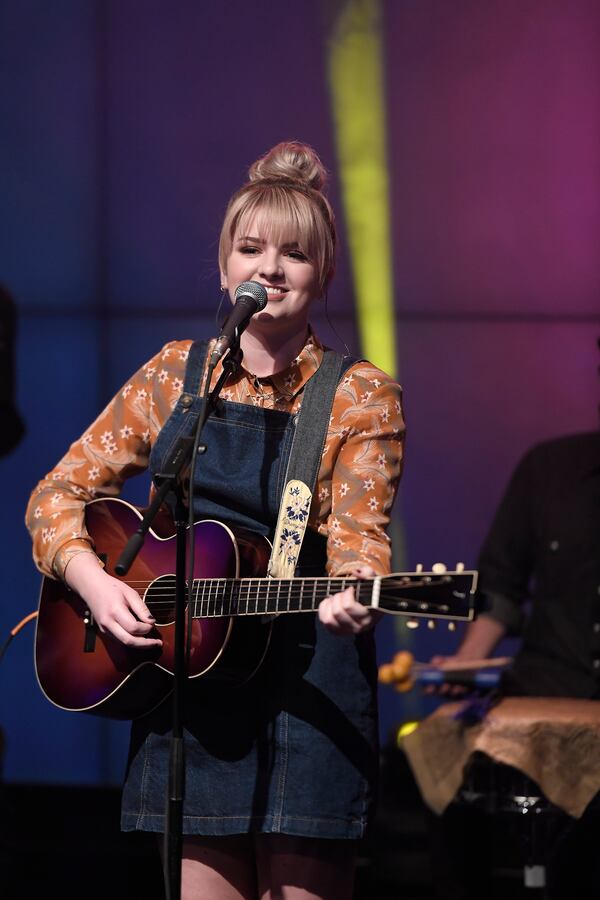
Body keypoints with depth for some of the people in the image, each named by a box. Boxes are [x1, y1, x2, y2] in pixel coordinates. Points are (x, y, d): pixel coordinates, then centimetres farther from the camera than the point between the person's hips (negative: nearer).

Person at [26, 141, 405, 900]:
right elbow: (58, 494, 10)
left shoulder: (359, 397, -1)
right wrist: (94, 583, -9)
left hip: (304, 684, -3)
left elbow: (358, 528, -12)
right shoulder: (175, 375, 9)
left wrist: (354, 596, -35)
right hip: (183, 679, 3)